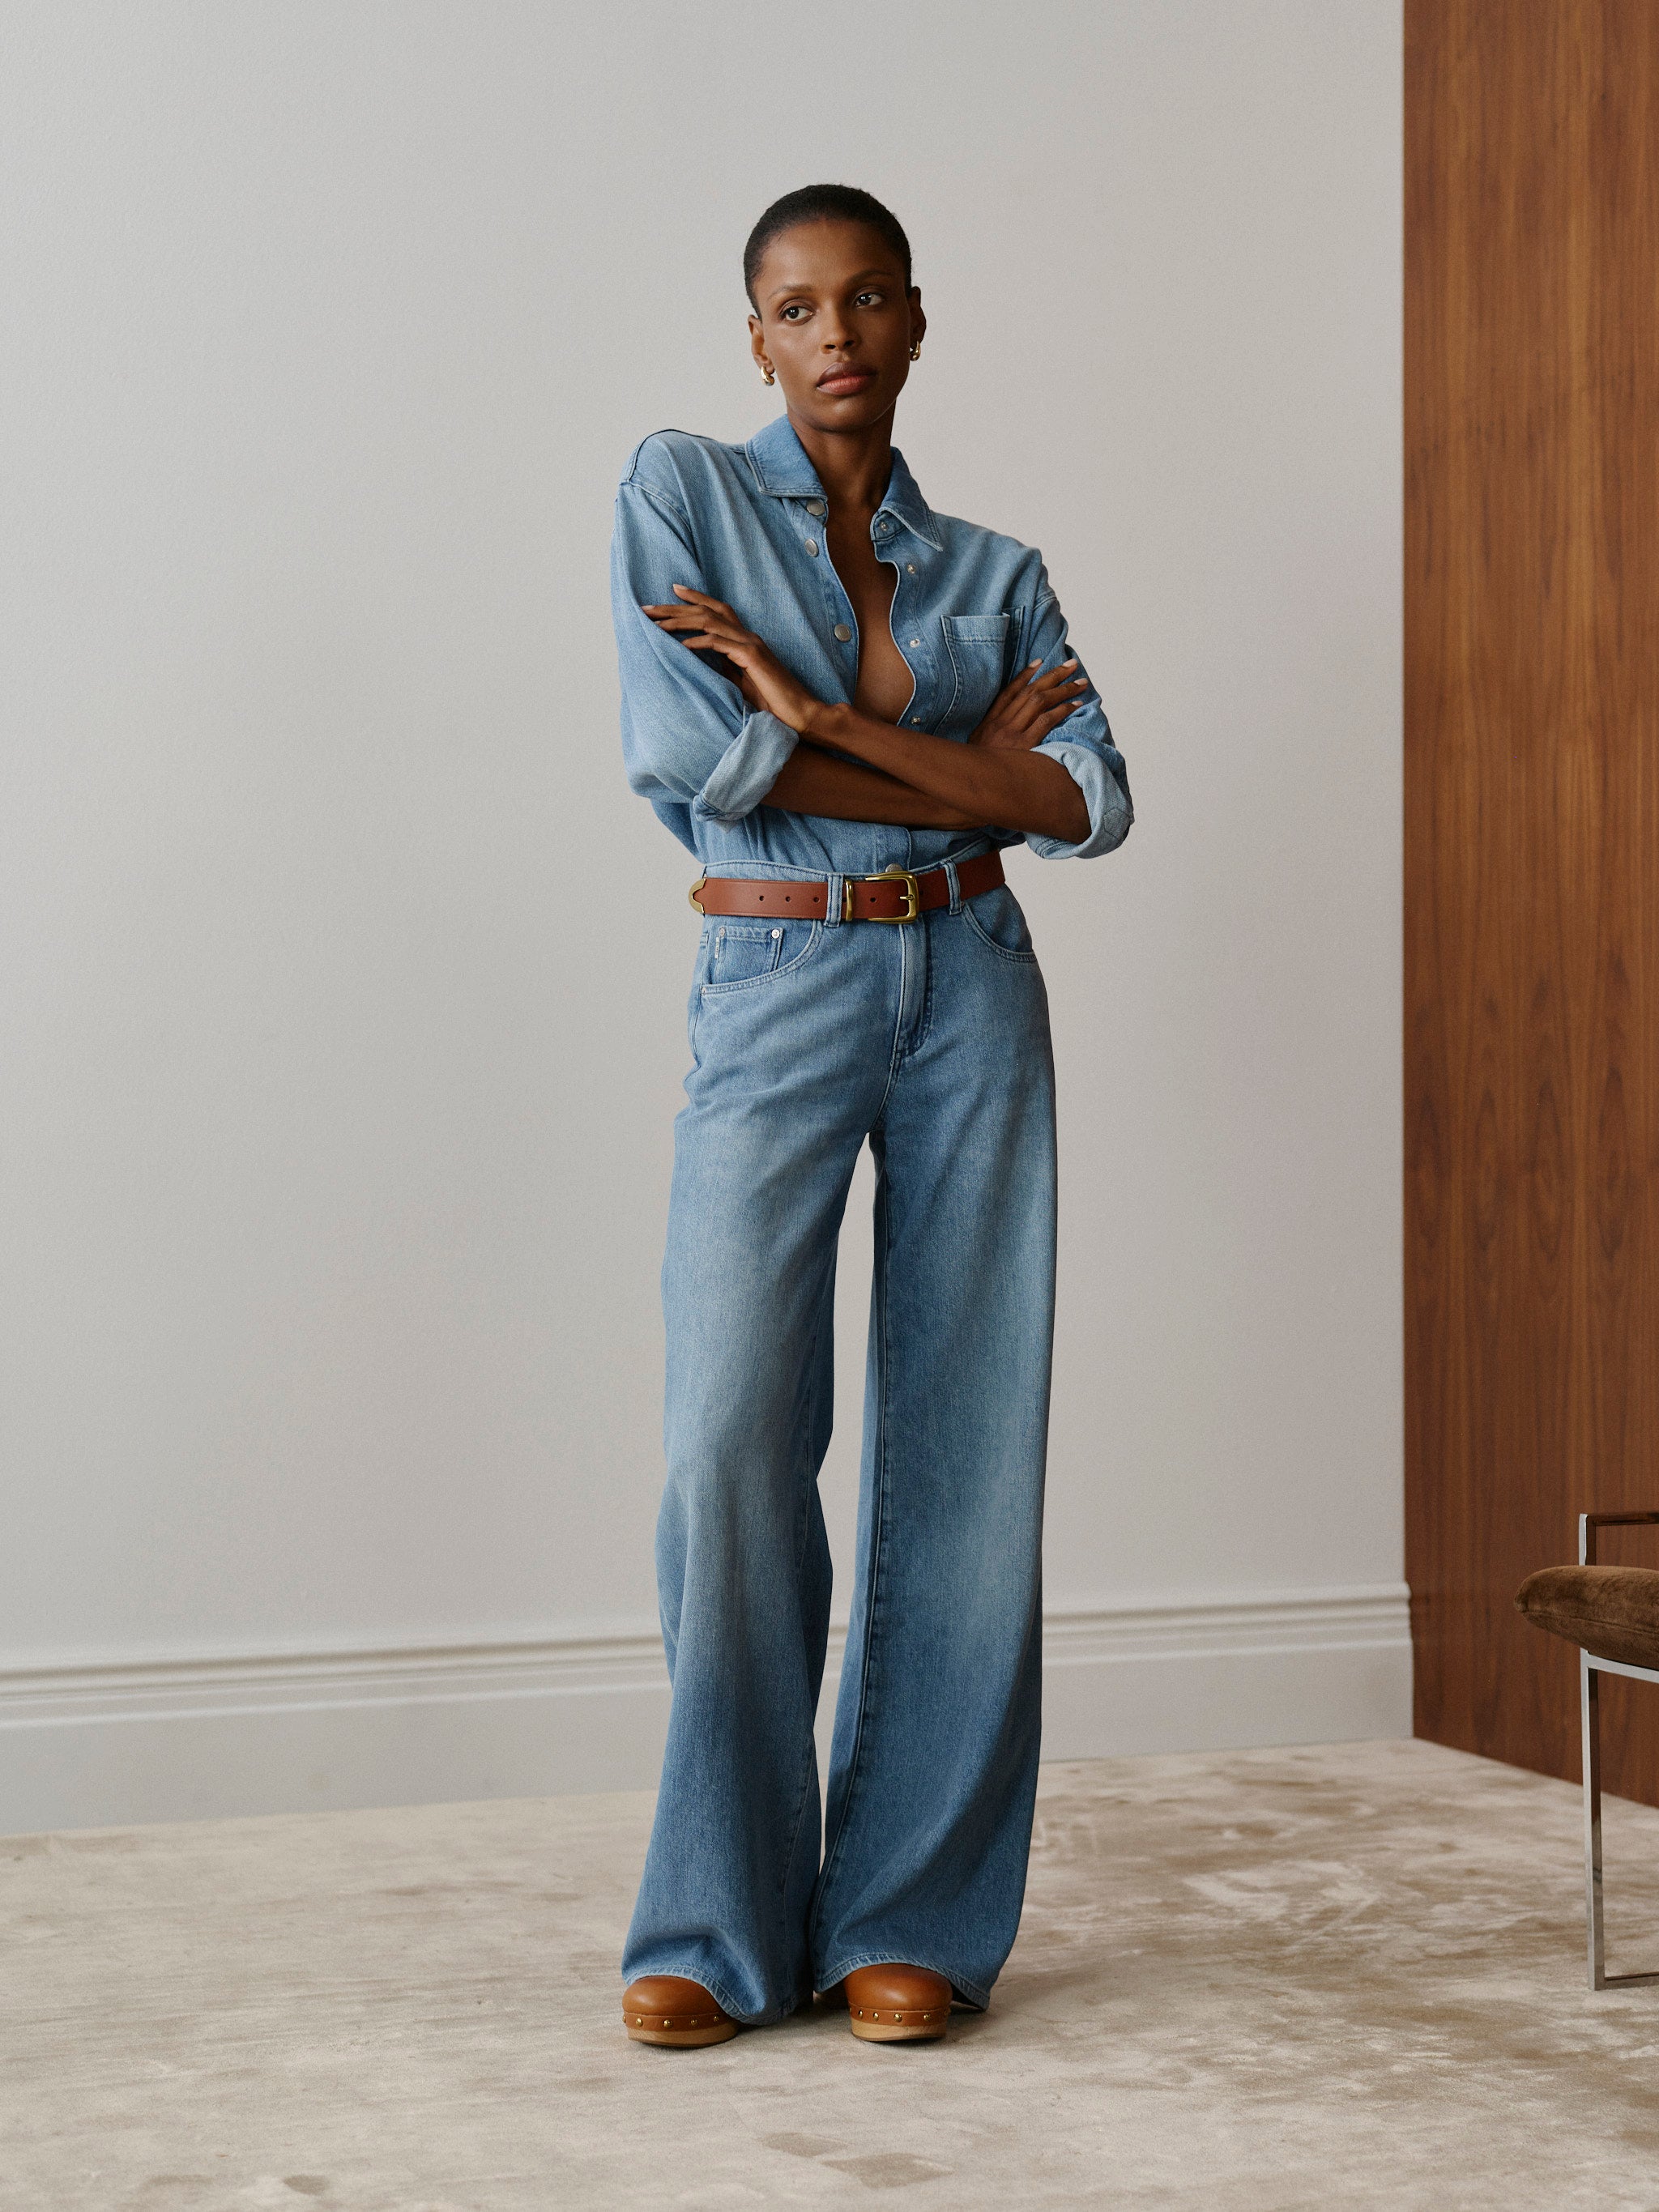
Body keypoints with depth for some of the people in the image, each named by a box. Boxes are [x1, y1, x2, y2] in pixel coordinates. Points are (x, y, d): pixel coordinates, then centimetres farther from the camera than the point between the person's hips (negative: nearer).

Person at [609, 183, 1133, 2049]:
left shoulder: (996, 573, 12)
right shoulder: (681, 490, 4)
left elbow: (1095, 804, -4)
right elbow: (683, 756, -12)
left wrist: (813, 710, -12)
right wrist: (968, 770, -6)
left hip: (972, 999, 3)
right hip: (775, 999, -3)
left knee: (966, 1457, 0)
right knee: (733, 1440, -12)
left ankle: (914, 1917, 11)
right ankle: (721, 1925, 3)